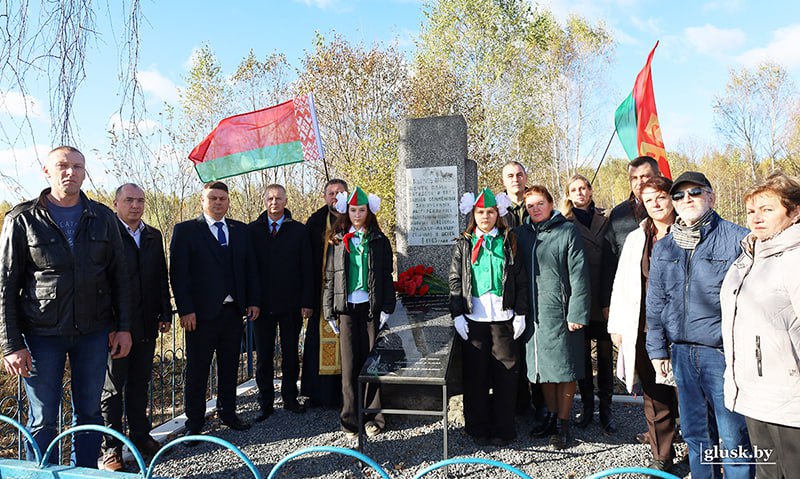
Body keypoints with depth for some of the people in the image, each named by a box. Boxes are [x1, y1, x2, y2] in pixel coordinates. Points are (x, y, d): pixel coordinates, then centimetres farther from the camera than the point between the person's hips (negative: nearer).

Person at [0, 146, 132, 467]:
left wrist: (123, 327, 3)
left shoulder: (102, 218, 6)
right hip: (42, 334, -2)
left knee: (89, 412, 12)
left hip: (94, 331, 2)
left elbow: (119, 276, 8)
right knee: (43, 419, 6)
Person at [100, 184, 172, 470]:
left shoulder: (154, 236, 11)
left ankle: (140, 435, 28)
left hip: (146, 324, 5)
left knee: (140, 384, 16)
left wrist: (165, 313, 8)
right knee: (113, 388, 6)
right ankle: (111, 447, 16)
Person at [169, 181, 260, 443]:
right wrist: (185, 310, -13)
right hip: (201, 312, -4)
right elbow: (178, 273, -7)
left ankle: (228, 412, 30)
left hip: (233, 311, 4)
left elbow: (250, 267, 12)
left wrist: (253, 301, 5)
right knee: (197, 371, 6)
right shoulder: (185, 230, -2)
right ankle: (194, 423, 19)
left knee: (229, 367, 14)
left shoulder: (240, 230, 10)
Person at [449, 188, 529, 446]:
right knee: (475, 373, 7)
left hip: (503, 316, 0)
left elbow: (520, 279, 5)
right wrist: (457, 314, -4)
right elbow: (455, 280, 4)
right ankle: (478, 428, 21)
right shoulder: (464, 244, 6)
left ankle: (503, 429, 17)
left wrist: (521, 313, -1)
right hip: (473, 317, 0)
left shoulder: (509, 241, 6)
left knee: (506, 372, 4)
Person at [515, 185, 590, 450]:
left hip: (560, 311, -5)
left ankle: (563, 423, 18)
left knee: (564, 368, 4)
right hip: (534, 311, 5)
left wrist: (577, 313, -14)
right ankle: (551, 415, 30)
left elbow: (578, 274, -9)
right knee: (542, 366, 14)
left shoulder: (567, 231, -5)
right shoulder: (522, 234, 9)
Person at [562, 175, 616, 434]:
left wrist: (610, 300, -5)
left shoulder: (604, 221, 7)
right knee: (582, 352, 8)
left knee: (605, 353, 5)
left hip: (603, 300, 1)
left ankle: (605, 407, 17)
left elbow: (612, 261, 3)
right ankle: (586, 404, 21)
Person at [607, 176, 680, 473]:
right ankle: (661, 457, 22)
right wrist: (617, 324, 9)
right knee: (654, 397, 9)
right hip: (643, 330, 3)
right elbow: (621, 283, 14)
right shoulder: (635, 238, 14)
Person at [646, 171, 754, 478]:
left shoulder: (739, 239, -4)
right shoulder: (663, 248, 11)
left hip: (724, 352, -5)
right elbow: (655, 302, 14)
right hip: (682, 352, 5)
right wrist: (657, 348, 11)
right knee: (694, 433, 16)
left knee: (733, 436, 1)